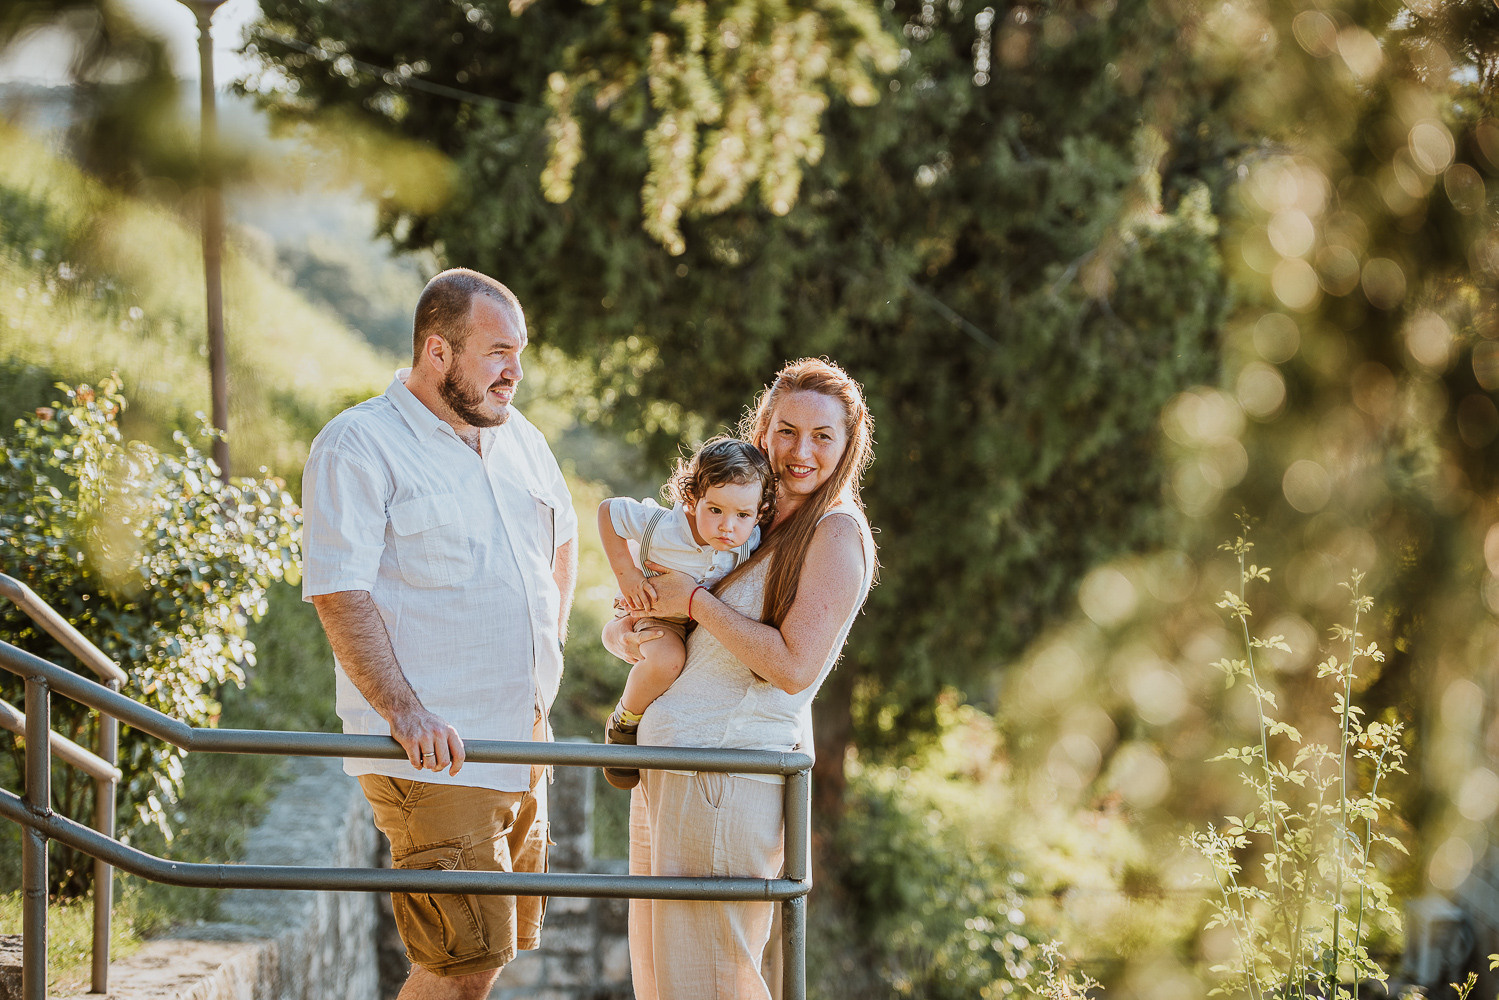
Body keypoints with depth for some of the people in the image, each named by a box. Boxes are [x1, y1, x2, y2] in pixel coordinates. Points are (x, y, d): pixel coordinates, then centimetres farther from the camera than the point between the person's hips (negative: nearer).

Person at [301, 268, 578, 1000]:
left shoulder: (518, 439, 14)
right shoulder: (357, 446, -10)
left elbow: (561, 538, 32)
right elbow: (339, 595, -17)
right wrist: (405, 712, -26)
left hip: (522, 745, 8)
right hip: (433, 757, -8)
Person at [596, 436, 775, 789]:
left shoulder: (752, 541, -21)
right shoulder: (664, 528, -33)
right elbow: (609, 511, -19)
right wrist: (626, 574, -21)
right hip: (658, 611, -5)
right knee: (666, 659, -35)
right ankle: (625, 721, -7)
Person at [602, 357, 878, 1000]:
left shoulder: (837, 532, -7)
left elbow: (794, 665, -19)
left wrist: (694, 599, -13)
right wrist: (624, 634, -2)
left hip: (729, 767, -9)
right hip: (663, 767, 9)